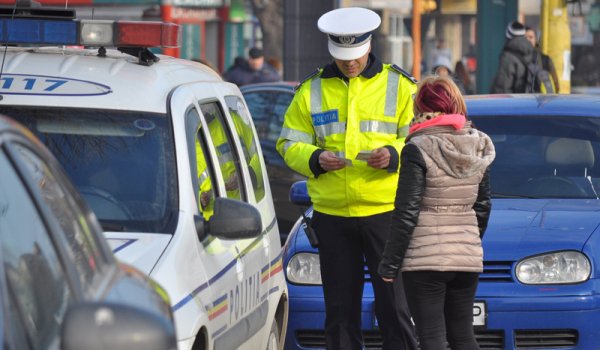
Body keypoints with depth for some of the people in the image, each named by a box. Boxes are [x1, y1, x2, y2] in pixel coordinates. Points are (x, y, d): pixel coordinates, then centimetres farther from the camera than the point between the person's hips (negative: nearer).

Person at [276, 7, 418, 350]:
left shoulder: (400, 85, 4)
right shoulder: (311, 90, 9)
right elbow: (289, 144, 9)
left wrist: (393, 155, -17)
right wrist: (315, 158, -11)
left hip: (386, 210, -2)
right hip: (332, 214, 2)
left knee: (394, 304, -4)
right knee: (340, 309, 8)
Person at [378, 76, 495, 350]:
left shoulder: (418, 150, -11)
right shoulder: (477, 148, 7)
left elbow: (406, 213, -12)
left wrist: (389, 264, -6)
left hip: (425, 258, -6)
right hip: (468, 256, 6)